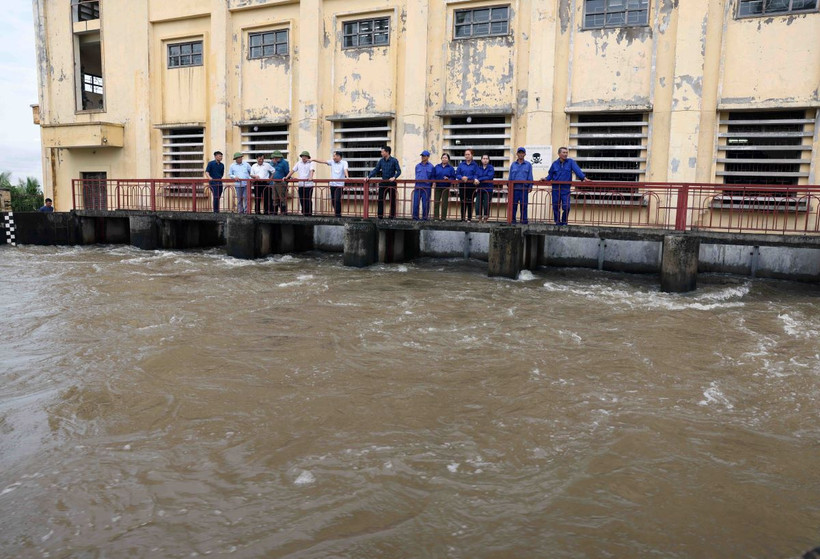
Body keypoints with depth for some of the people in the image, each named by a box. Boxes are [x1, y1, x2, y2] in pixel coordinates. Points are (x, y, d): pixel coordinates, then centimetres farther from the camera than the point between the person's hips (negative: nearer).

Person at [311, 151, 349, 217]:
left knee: (337, 200, -13)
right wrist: (313, 160, 3)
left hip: (339, 185, -5)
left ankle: (338, 214, -3)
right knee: (333, 200, 7)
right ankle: (337, 213, 19)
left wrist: (347, 177, -36)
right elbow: (322, 161, 9)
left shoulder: (344, 163, -2)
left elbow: (345, 170, -18)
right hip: (332, 184, 5)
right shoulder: (332, 161, 10)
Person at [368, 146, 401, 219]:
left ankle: (392, 216, 11)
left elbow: (399, 171, -8)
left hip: (391, 183, -4)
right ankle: (380, 215, 6)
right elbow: (375, 170, 7)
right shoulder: (381, 161, 7)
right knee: (380, 199, 1)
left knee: (392, 200, 3)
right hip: (383, 183, 4)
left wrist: (394, 177, -25)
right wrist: (369, 176, -5)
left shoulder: (394, 160, -5)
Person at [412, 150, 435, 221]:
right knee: (415, 202, -3)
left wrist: (430, 185, -4)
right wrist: (417, 181, 10)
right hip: (417, 187, 3)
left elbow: (432, 177, 5)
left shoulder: (431, 166, 5)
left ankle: (424, 217, 8)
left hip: (426, 187, -3)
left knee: (425, 203, 0)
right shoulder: (417, 166, 16)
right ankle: (415, 217, 4)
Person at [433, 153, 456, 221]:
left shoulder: (451, 168, 5)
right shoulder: (437, 167, 11)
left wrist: (448, 179, -19)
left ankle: (443, 218, 5)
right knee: (436, 202, -2)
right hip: (438, 187, 2)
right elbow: (433, 176, 9)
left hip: (446, 187, -1)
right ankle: (435, 217, 1)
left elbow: (453, 178, 0)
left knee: (444, 202, 0)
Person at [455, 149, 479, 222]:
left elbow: (476, 176, -6)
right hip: (462, 186, 2)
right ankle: (462, 218, 9)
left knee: (470, 203, 0)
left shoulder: (475, 165, 3)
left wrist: (467, 178, -20)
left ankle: (469, 218, 6)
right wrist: (462, 177, -15)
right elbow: (457, 174, 4)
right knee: (463, 203, 4)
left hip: (471, 186, -2)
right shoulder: (461, 164, 10)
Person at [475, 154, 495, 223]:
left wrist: (480, 179, -14)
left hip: (488, 189, -3)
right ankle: (479, 219, 7)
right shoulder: (478, 168, 13)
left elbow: (490, 177, -12)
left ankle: (485, 219, 6)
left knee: (486, 205, -6)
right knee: (478, 205, -4)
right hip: (479, 189, 3)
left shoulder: (491, 168, 3)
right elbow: (475, 176, 4)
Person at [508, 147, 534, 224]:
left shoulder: (528, 165, 9)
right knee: (513, 205, 0)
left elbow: (530, 177, 7)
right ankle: (512, 220, 6)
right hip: (514, 188, 1)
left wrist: (530, 186, -3)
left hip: (524, 188, -1)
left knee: (524, 205, -1)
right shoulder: (513, 164, 13)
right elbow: (510, 177, 13)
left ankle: (524, 220, 4)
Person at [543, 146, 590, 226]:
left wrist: (584, 178, -25)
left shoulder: (571, 162, 1)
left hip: (566, 189, -2)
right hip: (556, 189, 2)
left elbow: (577, 170, -12)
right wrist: (546, 179, -6)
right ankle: (557, 222, 18)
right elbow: (550, 175, 15)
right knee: (556, 206, 5)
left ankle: (564, 222, 12)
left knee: (566, 206, -8)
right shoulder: (555, 164, 8)